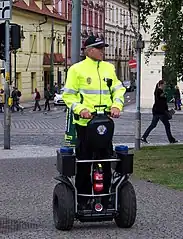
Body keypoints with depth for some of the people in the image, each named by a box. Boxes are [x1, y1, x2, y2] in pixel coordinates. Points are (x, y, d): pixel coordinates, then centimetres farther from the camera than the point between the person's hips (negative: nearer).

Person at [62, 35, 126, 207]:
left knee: (106, 160, 8)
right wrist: (80, 109, -17)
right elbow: (68, 95, -1)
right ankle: (83, 197, 13)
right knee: (84, 161, 2)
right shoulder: (77, 69, -1)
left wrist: (116, 106, -6)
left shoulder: (109, 68, 13)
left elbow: (119, 89, 13)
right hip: (85, 122, -4)